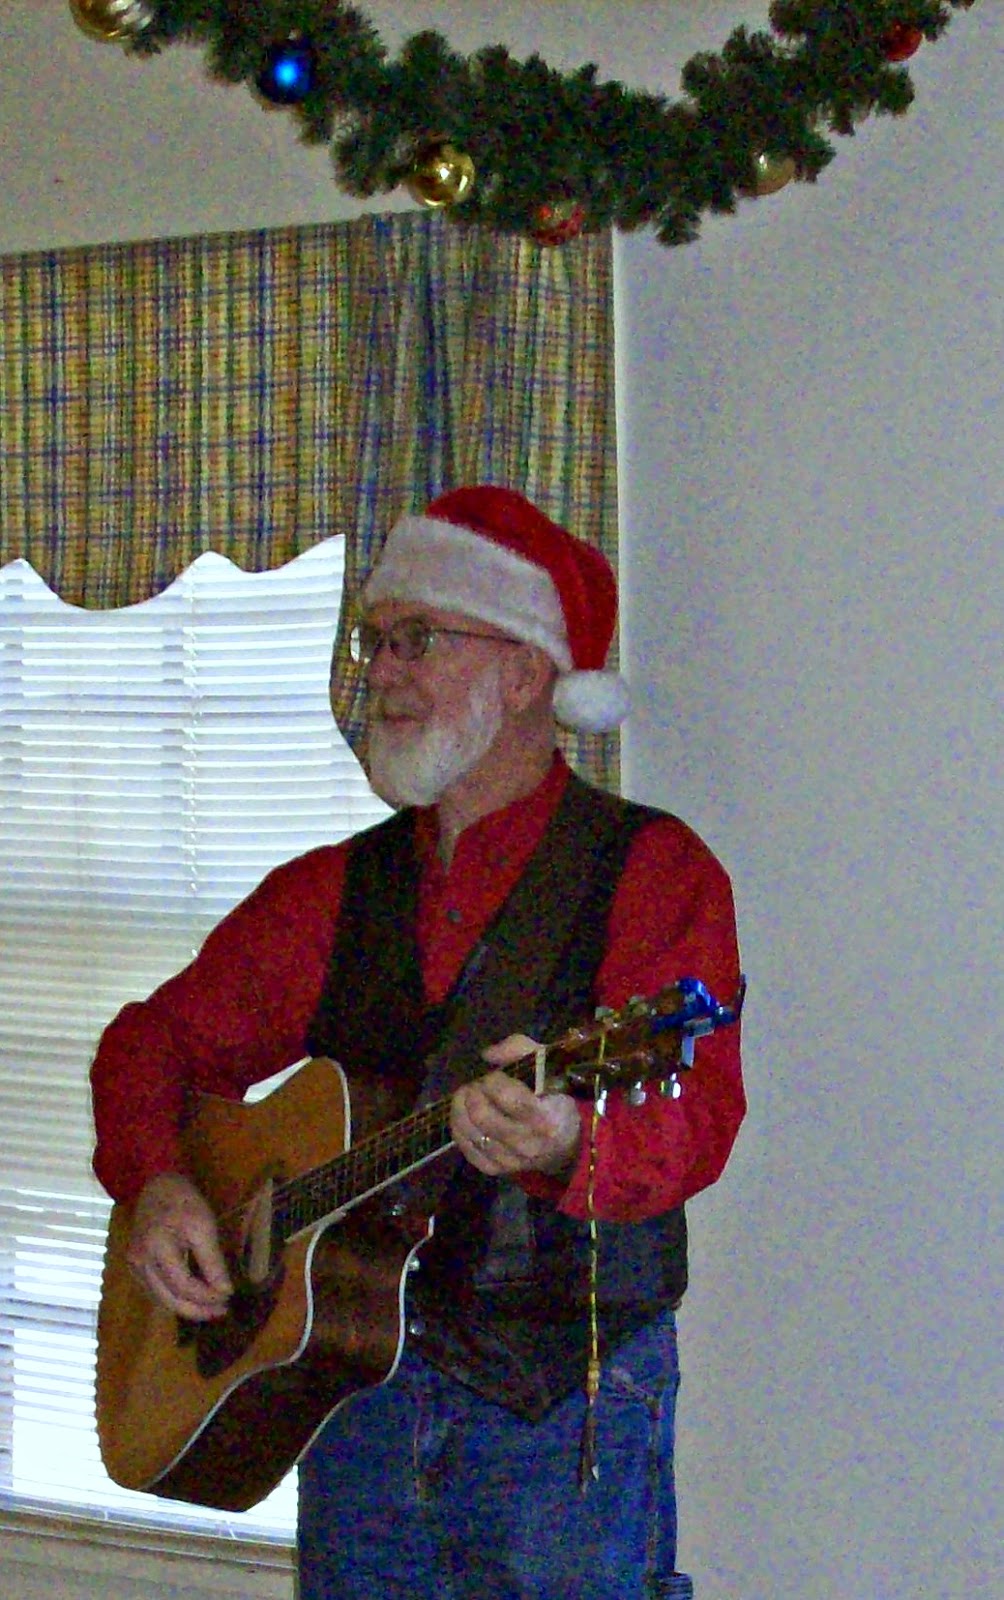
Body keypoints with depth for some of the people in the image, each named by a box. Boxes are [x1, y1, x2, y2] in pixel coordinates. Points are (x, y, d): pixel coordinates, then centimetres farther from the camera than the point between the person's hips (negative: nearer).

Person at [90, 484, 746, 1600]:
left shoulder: (651, 872, -6)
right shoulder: (331, 892, 12)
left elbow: (695, 1113, -19)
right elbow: (157, 1038, 17)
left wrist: (567, 1142, -40)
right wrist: (154, 1182, -3)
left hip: (569, 1406, -4)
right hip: (352, 1398, 5)